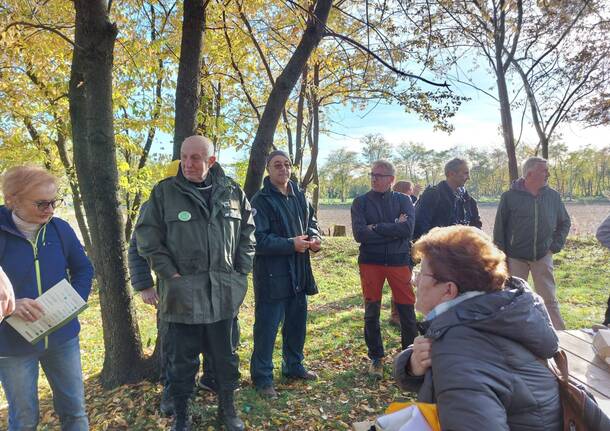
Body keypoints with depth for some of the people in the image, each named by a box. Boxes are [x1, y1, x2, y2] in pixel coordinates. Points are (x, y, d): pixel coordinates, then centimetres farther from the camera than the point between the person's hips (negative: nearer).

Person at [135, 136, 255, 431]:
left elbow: (247, 234, 12)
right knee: (182, 361, 12)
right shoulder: (164, 192, -5)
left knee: (226, 357, 16)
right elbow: (147, 237, -2)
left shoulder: (232, 192, 3)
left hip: (224, 293, 2)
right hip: (183, 294, -2)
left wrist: (240, 272, 5)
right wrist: (169, 273, -8)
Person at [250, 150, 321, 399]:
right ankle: (262, 377, 18)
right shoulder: (261, 200, -12)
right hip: (272, 274, -7)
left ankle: (294, 366, 38)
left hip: (298, 272, 7)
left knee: (297, 322, 19)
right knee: (267, 326, 2)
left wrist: (314, 238, -4)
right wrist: (291, 244, -22)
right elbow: (258, 239, -18)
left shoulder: (300, 196, 9)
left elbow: (312, 222, 19)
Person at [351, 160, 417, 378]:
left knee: (407, 311, 5)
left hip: (399, 261, 0)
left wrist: (377, 228, -15)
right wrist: (394, 229, -13)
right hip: (370, 262, 0)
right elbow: (359, 234, -13)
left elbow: (408, 229, -13)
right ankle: (376, 358, 25)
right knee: (371, 313, 7)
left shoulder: (403, 200, 3)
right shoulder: (361, 202, 1)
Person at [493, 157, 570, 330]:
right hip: (516, 257, -2)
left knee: (549, 299, 8)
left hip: (543, 257, 2)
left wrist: (557, 245, 5)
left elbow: (564, 222, 16)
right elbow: (499, 228, -4)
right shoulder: (510, 196, -8)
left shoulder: (553, 196, 2)